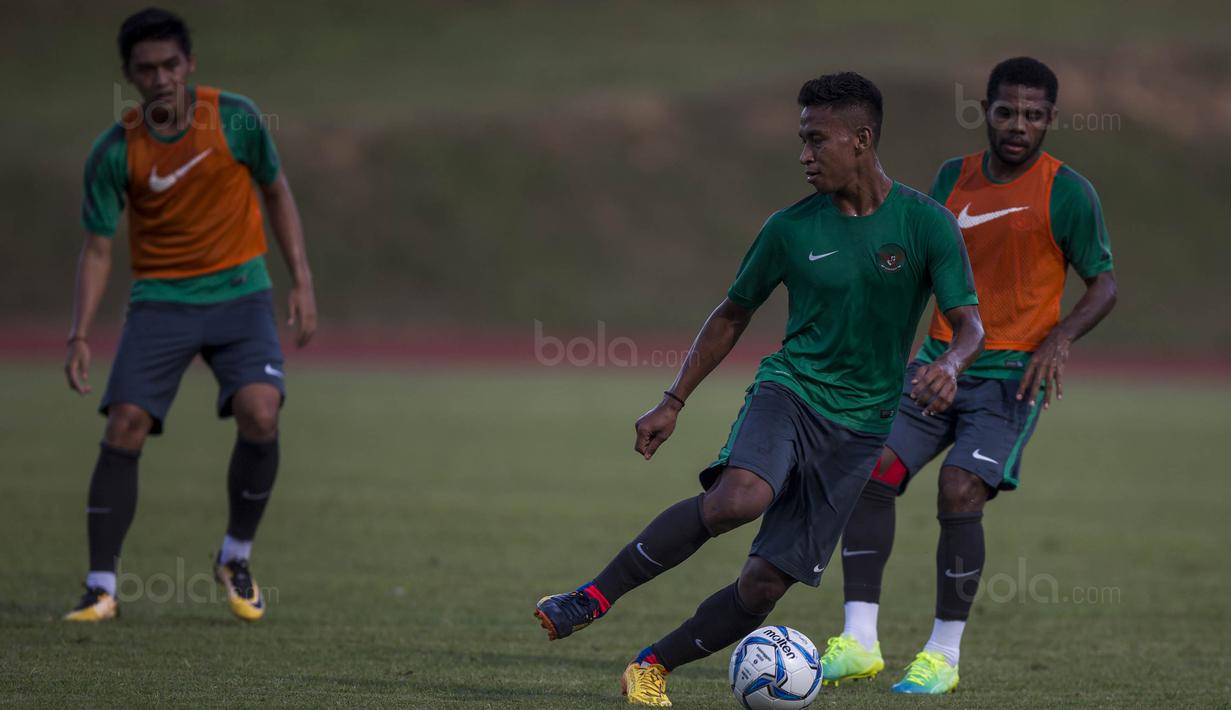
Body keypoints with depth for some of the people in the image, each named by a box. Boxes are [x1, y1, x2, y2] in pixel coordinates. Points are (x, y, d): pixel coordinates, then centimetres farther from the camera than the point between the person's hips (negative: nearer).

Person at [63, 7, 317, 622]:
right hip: (160, 299, 0)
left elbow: (276, 191, 8)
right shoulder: (114, 152, -7)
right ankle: (102, 587, -5)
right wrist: (80, 335, -15)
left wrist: (302, 282, 2)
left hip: (238, 290, 0)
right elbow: (98, 249, -3)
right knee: (124, 427, -14)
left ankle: (237, 559, 2)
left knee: (259, 413, -21)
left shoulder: (235, 119, -7)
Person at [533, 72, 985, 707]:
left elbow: (969, 322, -6)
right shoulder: (791, 229, 1)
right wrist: (673, 402, 10)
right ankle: (594, 597, -24)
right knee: (739, 496, -33)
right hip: (790, 388, 0)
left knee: (767, 582, -7)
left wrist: (951, 363, -30)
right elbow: (732, 315, 14)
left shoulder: (926, 223, -4)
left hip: (860, 427, 0)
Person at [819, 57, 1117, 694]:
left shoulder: (1068, 193, -7)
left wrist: (1061, 337, -18)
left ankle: (944, 655, -6)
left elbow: (1104, 287, -1)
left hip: (1012, 374, -5)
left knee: (959, 492, -20)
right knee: (873, 472, -11)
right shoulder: (955, 177, 8)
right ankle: (859, 643, -6)